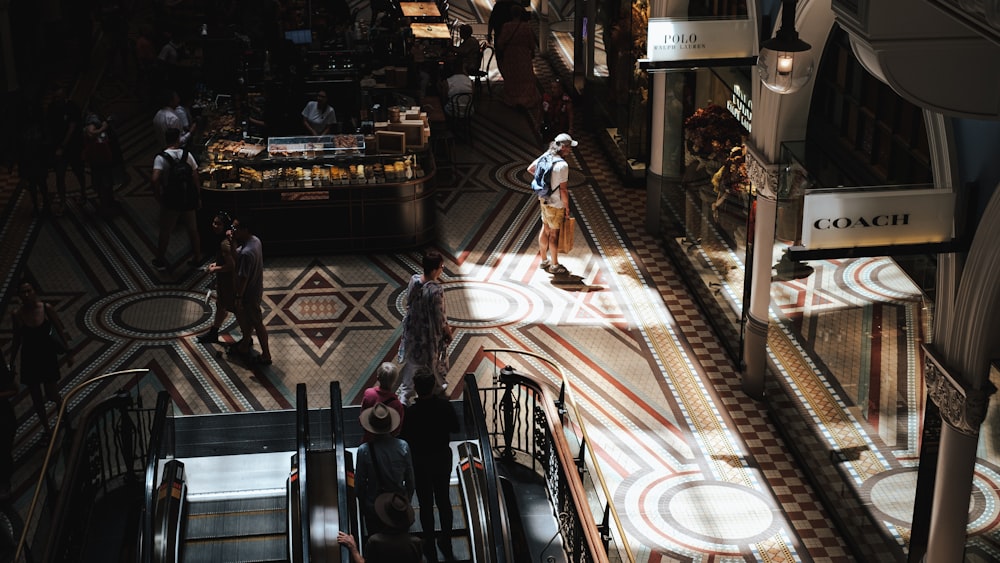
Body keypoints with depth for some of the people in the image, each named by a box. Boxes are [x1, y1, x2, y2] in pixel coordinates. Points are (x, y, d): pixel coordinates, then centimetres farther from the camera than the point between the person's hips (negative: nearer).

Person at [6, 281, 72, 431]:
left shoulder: (47, 308, -13)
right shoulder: (17, 314, -9)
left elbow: (61, 331, -4)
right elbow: (17, 340, 2)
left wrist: (69, 354, -3)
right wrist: (11, 363, 6)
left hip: (47, 355, -1)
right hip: (29, 357, 1)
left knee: (51, 393, -3)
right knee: (36, 397, 8)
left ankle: (59, 402, 35)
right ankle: (46, 427, 27)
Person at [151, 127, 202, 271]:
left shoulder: (161, 158, -14)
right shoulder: (187, 155, -6)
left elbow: (155, 180, -26)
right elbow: (195, 177, -5)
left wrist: (158, 198, -12)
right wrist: (198, 197, 6)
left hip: (171, 200, -2)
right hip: (188, 198, 2)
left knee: (165, 231, 12)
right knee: (192, 229, 18)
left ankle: (160, 261, 24)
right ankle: (197, 258, 28)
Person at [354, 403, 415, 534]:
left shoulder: (364, 451, -20)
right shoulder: (403, 446, -14)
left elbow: (359, 484, -9)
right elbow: (410, 480, -3)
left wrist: (363, 505, 8)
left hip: (374, 508, -2)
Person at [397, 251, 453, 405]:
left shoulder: (413, 280, -14)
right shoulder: (436, 290, -33)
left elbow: (409, 303, 2)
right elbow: (439, 316, -22)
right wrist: (448, 330, -4)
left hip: (413, 329, 6)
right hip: (430, 332, -6)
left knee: (412, 360, 22)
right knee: (433, 359, 21)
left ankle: (405, 394, 31)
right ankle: (437, 387, 46)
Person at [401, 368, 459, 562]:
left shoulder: (411, 412, -27)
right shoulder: (444, 405, -16)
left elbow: (405, 439, -16)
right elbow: (455, 428, -2)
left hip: (421, 462, -3)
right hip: (443, 458, 3)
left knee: (426, 504, 12)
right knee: (444, 500, 19)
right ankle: (446, 543, 31)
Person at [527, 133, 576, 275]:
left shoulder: (545, 156, -4)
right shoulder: (562, 165, -27)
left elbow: (530, 169, 11)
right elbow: (563, 190, -23)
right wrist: (567, 207, -10)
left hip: (544, 200, 8)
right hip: (556, 204, -8)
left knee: (545, 230, 20)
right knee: (554, 234, 6)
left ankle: (544, 261, 34)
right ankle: (554, 265, 19)